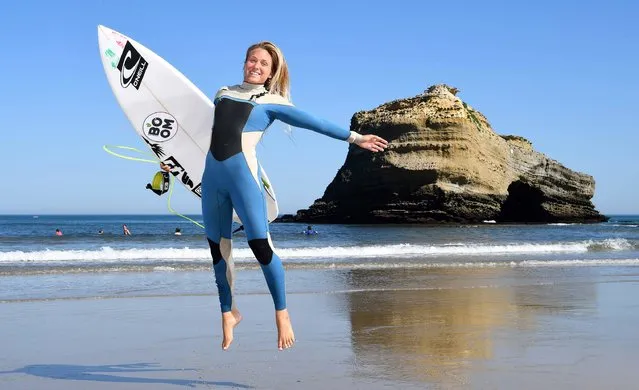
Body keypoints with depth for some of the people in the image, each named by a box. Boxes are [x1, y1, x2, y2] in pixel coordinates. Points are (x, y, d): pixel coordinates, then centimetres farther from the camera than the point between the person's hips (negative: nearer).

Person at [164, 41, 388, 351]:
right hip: (211, 176, 5)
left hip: (242, 174, -4)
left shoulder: (271, 101, 6)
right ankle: (228, 313, 22)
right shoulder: (222, 94, 18)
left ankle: (281, 313, 2)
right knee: (218, 249, 8)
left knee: (260, 245, -12)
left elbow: (312, 122, 1)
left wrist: (354, 137, -5)